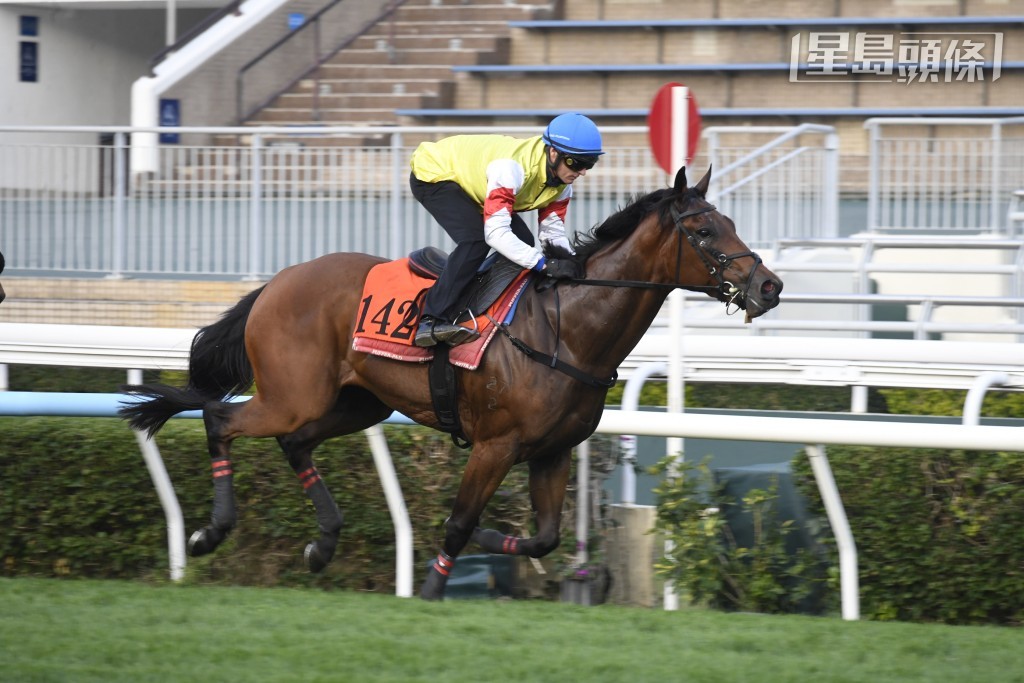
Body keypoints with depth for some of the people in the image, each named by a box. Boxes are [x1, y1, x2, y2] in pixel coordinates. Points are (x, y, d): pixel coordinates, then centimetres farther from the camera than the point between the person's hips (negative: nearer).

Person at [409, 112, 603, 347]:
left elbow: (553, 232, -5)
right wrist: (544, 264, -47)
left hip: (469, 178, 9)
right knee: (475, 239, -29)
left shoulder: (562, 183, -13)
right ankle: (432, 321, -31)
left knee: (522, 241, -1)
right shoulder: (512, 168, -40)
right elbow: (496, 232, -44)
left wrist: (571, 261, -25)